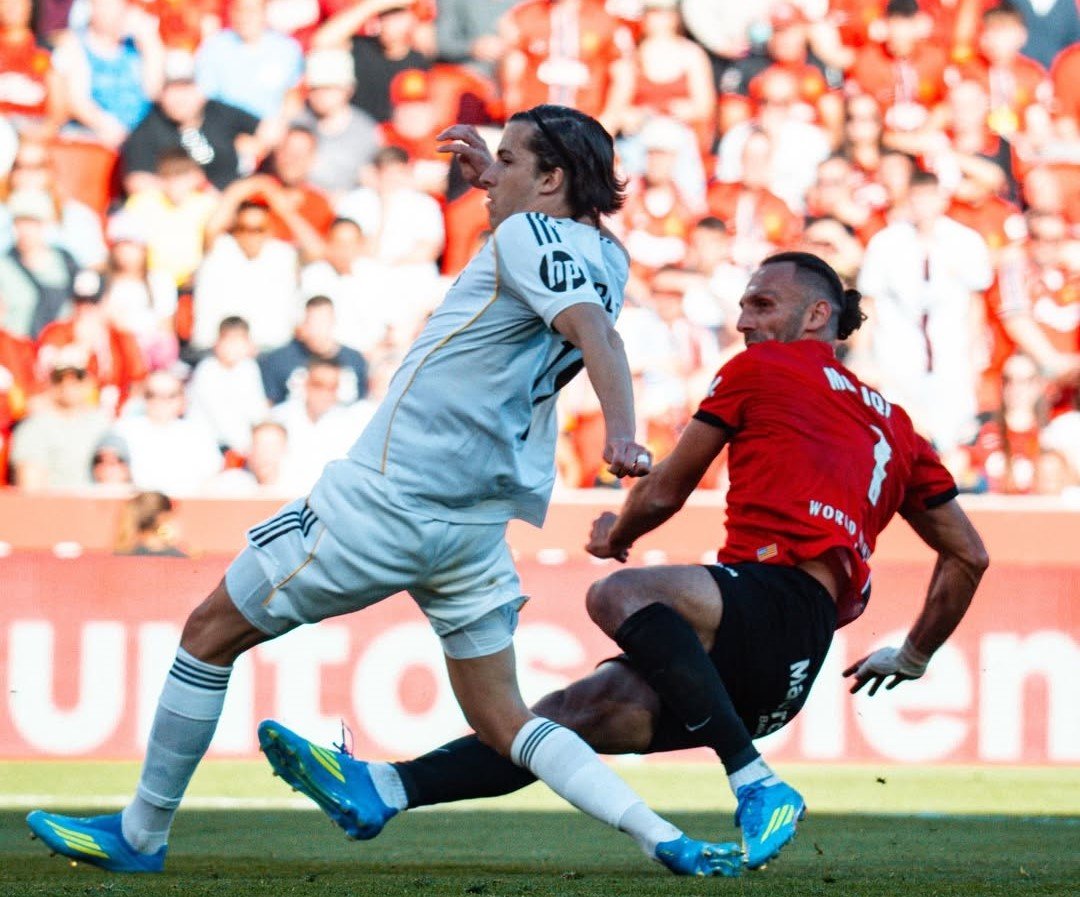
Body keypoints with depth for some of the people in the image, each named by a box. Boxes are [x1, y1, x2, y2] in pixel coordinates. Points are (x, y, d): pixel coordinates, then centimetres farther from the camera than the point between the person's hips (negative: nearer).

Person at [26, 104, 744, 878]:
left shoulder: (529, 236, -12)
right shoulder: (602, 258, 10)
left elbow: (593, 329, -30)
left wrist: (621, 432, -47)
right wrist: (493, 177, 30)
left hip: (388, 497, -8)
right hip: (479, 519, 8)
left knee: (212, 632, 8)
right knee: (504, 722, 8)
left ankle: (141, 834, 13)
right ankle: (664, 838, -11)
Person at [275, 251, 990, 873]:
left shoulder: (759, 370, 9)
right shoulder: (894, 424, 28)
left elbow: (662, 495, 16)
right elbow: (969, 554, 28)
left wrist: (617, 533, 37)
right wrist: (914, 659, 40)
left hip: (781, 597, -9)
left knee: (621, 595, -35)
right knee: (571, 714, 3)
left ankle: (757, 786, -34)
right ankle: (387, 789, -7)